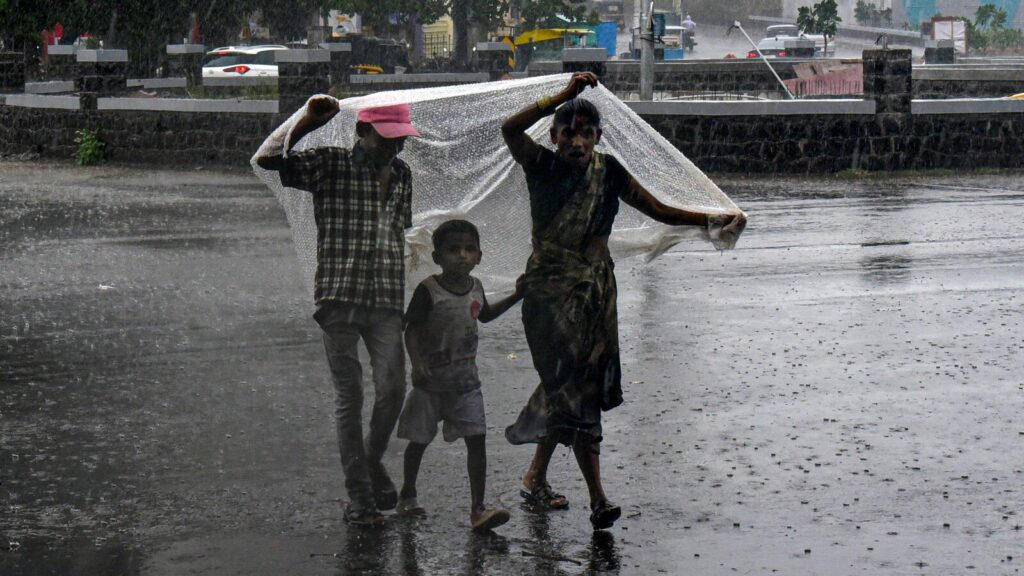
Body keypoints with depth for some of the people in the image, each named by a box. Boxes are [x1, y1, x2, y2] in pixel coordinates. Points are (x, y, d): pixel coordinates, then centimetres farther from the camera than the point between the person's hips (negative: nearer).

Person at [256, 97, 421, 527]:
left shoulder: (402, 175, 14)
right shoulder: (329, 165, -2)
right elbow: (266, 161, -14)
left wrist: (409, 300, 22)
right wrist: (307, 122, -21)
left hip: (386, 301, 4)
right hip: (340, 297, -4)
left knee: (392, 389, -6)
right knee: (349, 397, 0)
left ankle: (373, 463, 22)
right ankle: (359, 496, 8)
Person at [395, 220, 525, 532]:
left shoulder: (475, 287, 4)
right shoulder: (428, 291, -15)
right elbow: (412, 330, -14)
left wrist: (516, 296, 19)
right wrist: (417, 364, -27)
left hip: (465, 380, 4)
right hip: (432, 380, -4)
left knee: (476, 439, -7)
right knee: (419, 439, 10)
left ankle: (478, 507, -9)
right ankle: (407, 494, 32)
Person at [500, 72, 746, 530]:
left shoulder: (607, 171, 5)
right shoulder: (543, 167, -4)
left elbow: (659, 211, 6)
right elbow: (510, 130, -23)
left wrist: (714, 220, -6)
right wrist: (564, 96, -26)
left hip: (595, 289, 4)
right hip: (551, 288, -4)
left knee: (565, 385, 9)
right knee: (574, 388, -11)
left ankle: (536, 476, 28)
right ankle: (598, 498, -12)